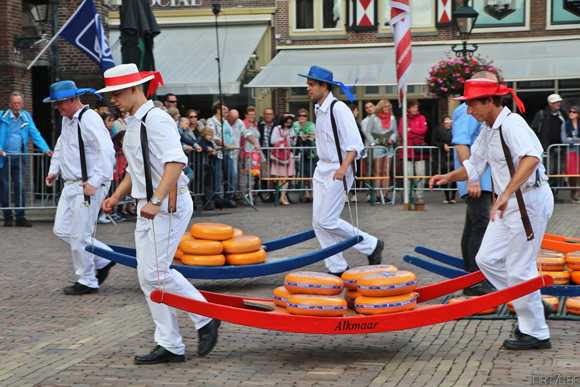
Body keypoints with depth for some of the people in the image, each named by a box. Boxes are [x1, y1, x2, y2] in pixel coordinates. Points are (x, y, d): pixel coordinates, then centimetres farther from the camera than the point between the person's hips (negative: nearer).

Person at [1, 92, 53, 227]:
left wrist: (45, 149, -5)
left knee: (20, 187, -2)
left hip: (19, 158, 2)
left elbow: (35, 134, 6)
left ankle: (20, 217, 2)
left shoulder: (26, 117, 8)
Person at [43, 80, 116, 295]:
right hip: (71, 186, 10)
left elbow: (107, 152, -25)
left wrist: (95, 182, -27)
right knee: (62, 230, 10)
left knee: (80, 235, -4)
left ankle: (87, 282, 11)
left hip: (87, 187, -10)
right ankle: (105, 258, 22)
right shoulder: (67, 120, 14)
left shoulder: (89, 119, -17)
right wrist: (54, 171, 21)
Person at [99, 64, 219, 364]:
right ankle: (169, 346, 11)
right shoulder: (132, 124, 16)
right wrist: (117, 196, 14)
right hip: (147, 207, 10)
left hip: (170, 204, -10)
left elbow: (175, 162, -26)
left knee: (156, 271, -14)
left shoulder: (156, 119, -14)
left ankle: (206, 319, 3)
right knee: (147, 277, 6)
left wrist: (156, 202, -32)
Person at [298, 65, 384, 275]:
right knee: (318, 222, 4)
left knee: (327, 221, -10)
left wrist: (343, 167, -31)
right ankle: (337, 268, 12)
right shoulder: (319, 110, 12)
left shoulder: (339, 109, -15)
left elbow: (354, 144, -19)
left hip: (337, 171, -9)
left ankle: (371, 245, 6)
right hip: (322, 169, 9)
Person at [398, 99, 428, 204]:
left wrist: (410, 129, -2)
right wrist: (416, 134, -4)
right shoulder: (403, 119, 10)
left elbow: (423, 130, -2)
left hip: (419, 151, 1)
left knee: (420, 174, -6)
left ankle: (419, 196, -2)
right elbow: (402, 133, -3)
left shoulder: (421, 118, 14)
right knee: (408, 174, -5)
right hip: (407, 150, -1)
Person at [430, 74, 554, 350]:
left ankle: (535, 333, 9)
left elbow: (531, 158, -38)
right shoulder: (488, 130, 11)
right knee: (487, 259, 8)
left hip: (530, 200, -10)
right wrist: (448, 177, 4)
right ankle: (532, 307, 20)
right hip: (509, 203, 10)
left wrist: (506, 195, -45)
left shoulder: (511, 124, -20)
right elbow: (475, 165, 22)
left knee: (519, 268, -5)